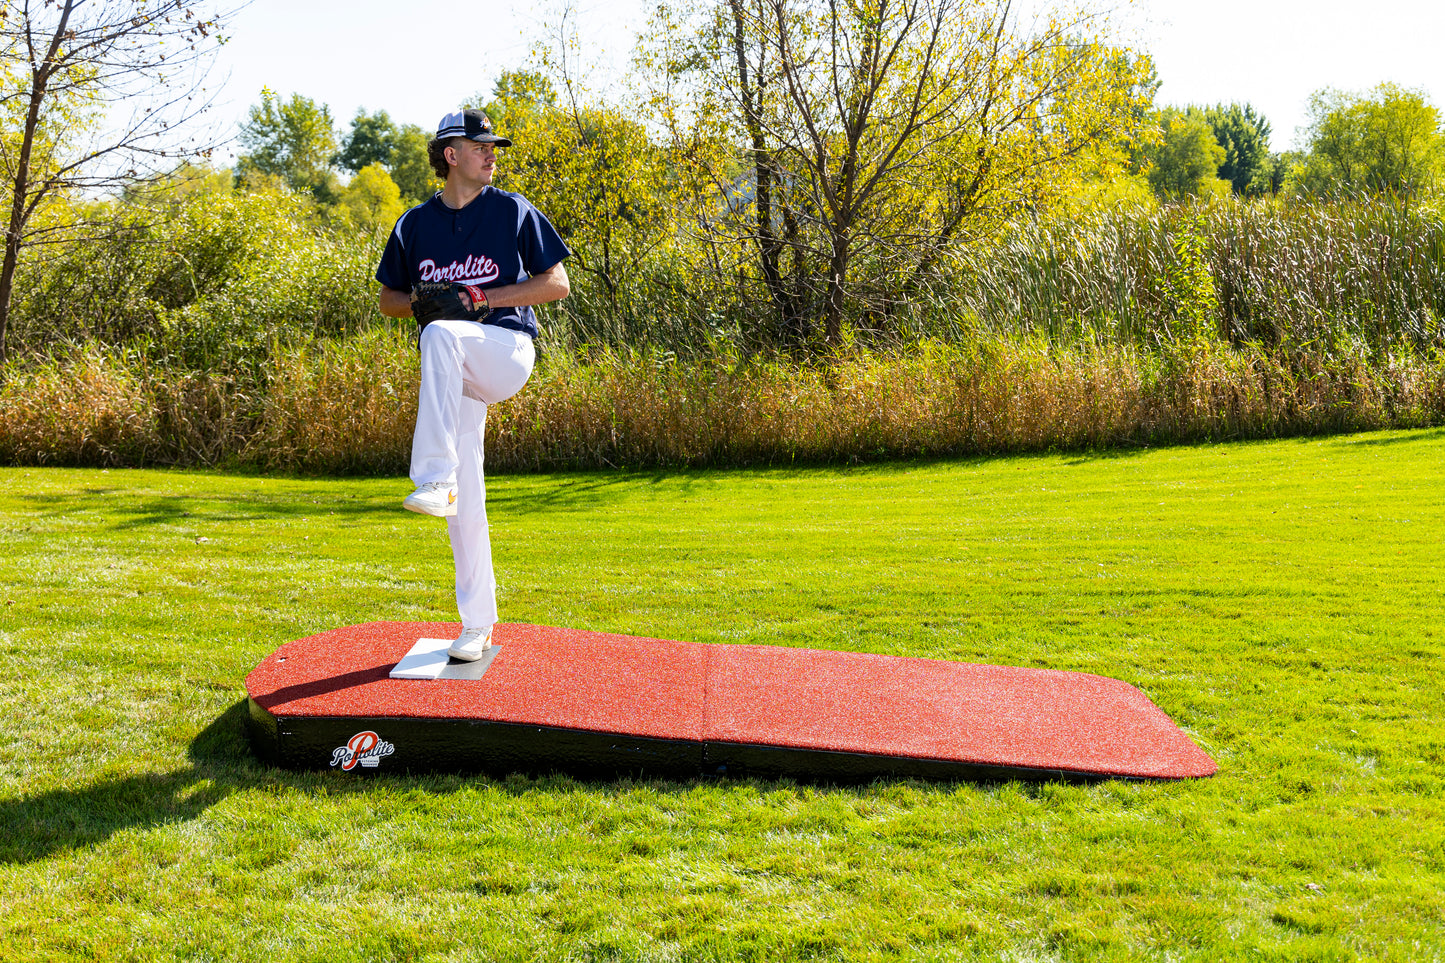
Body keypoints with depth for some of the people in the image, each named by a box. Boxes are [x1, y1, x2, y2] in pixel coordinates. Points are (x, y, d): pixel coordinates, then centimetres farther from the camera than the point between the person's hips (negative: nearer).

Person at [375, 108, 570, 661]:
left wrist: (481, 297, -12)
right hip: (452, 375, 4)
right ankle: (477, 627, 12)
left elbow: (556, 284, -2)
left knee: (441, 336, -37)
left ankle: (436, 480, -45)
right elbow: (387, 299, 20)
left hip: (506, 350, -4)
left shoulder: (513, 211, 3)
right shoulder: (414, 224, 12)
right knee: (464, 505, 1)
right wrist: (416, 301, -4)